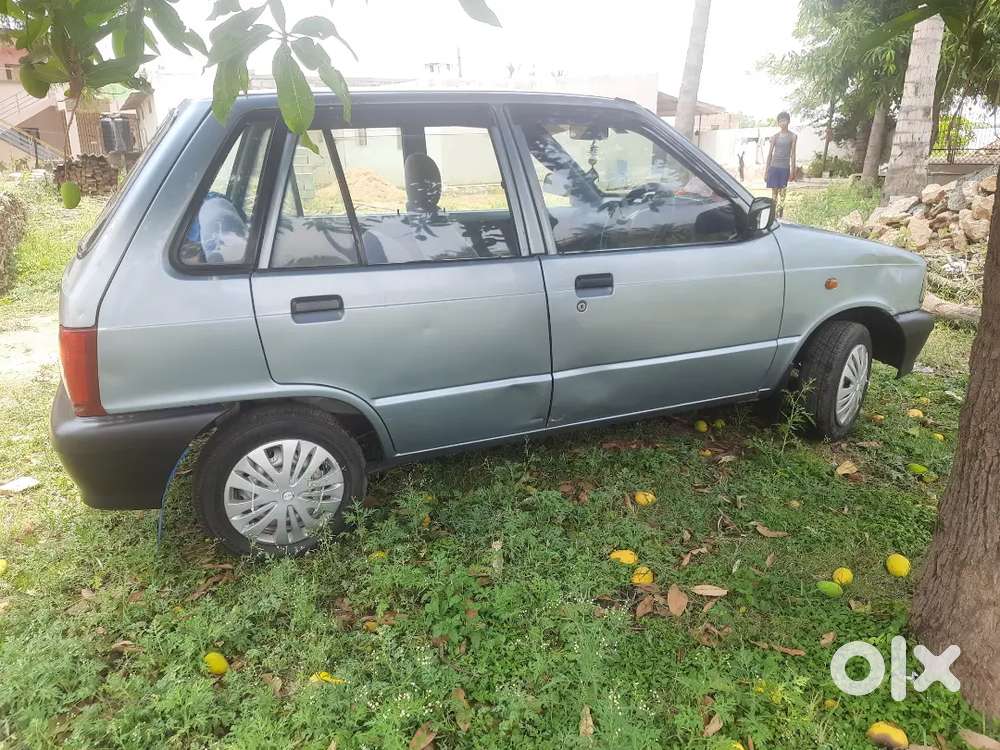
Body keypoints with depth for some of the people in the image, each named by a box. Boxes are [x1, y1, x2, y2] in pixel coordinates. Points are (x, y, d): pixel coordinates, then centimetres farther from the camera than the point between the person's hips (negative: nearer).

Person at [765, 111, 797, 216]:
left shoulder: (793, 136, 3)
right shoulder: (775, 136, 5)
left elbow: (792, 154, 2)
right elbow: (770, 153, 6)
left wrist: (792, 170, -3)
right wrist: (766, 171, 3)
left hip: (785, 167, -1)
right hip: (774, 167, 1)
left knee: (782, 192, 1)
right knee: (774, 191, 1)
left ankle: (779, 217, 4)